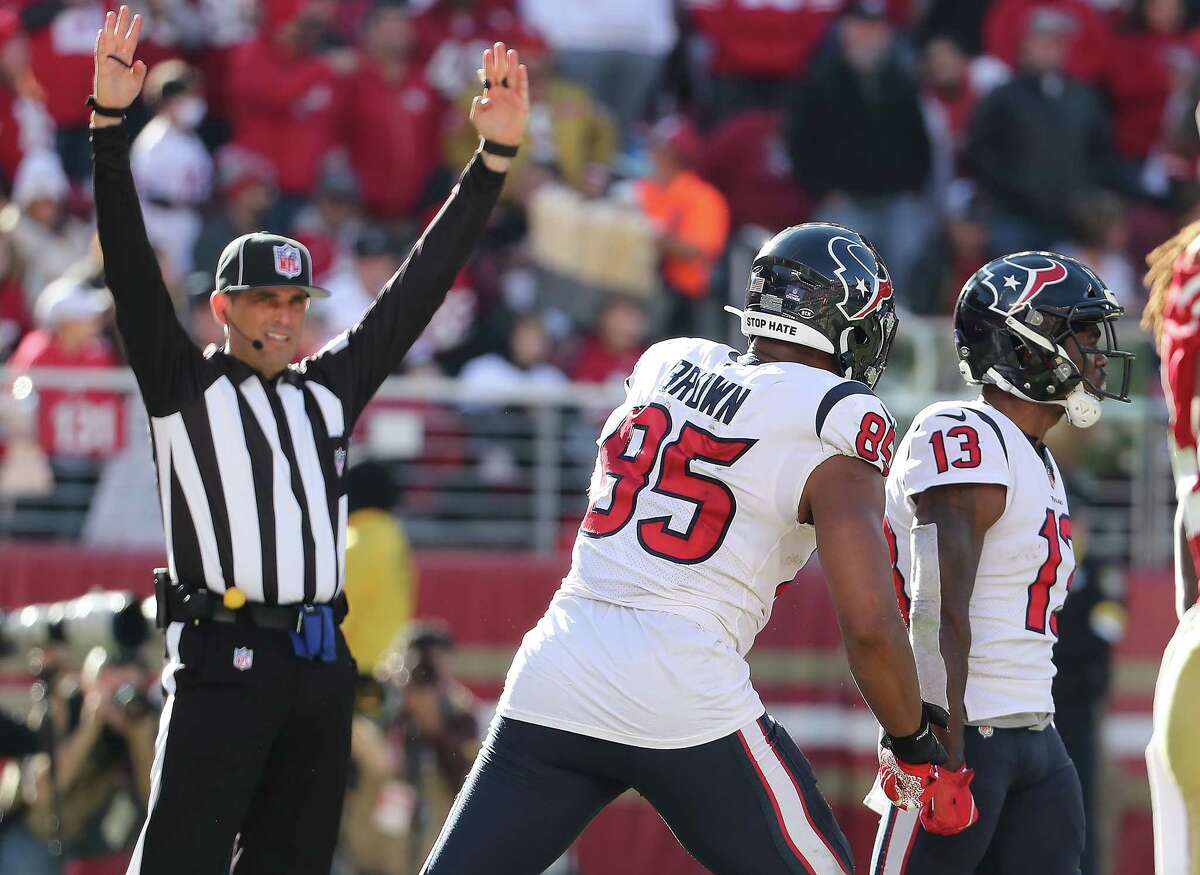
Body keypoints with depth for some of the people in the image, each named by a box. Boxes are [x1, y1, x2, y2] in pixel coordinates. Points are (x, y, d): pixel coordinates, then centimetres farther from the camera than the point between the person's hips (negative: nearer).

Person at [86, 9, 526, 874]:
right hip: (221, 663, -6)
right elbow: (133, 274, -8)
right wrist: (109, 124, -19)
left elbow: (421, 285, 15)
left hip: (320, 666, 6)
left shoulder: (332, 388, 15)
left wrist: (494, 156, 10)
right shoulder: (184, 386, 3)